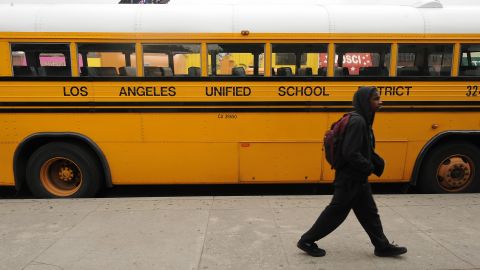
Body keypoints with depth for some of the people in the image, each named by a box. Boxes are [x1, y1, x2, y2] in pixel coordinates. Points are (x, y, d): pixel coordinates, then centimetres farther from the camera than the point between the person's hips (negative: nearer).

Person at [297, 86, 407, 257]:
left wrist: (378, 163, 4)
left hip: (358, 177, 10)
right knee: (336, 212, 2)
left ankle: (382, 246, 32)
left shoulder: (363, 120, 10)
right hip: (349, 178, -10)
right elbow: (351, 154, -28)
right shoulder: (357, 122, -22)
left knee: (369, 212, 18)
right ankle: (306, 241, 15)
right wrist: (370, 168, -14)